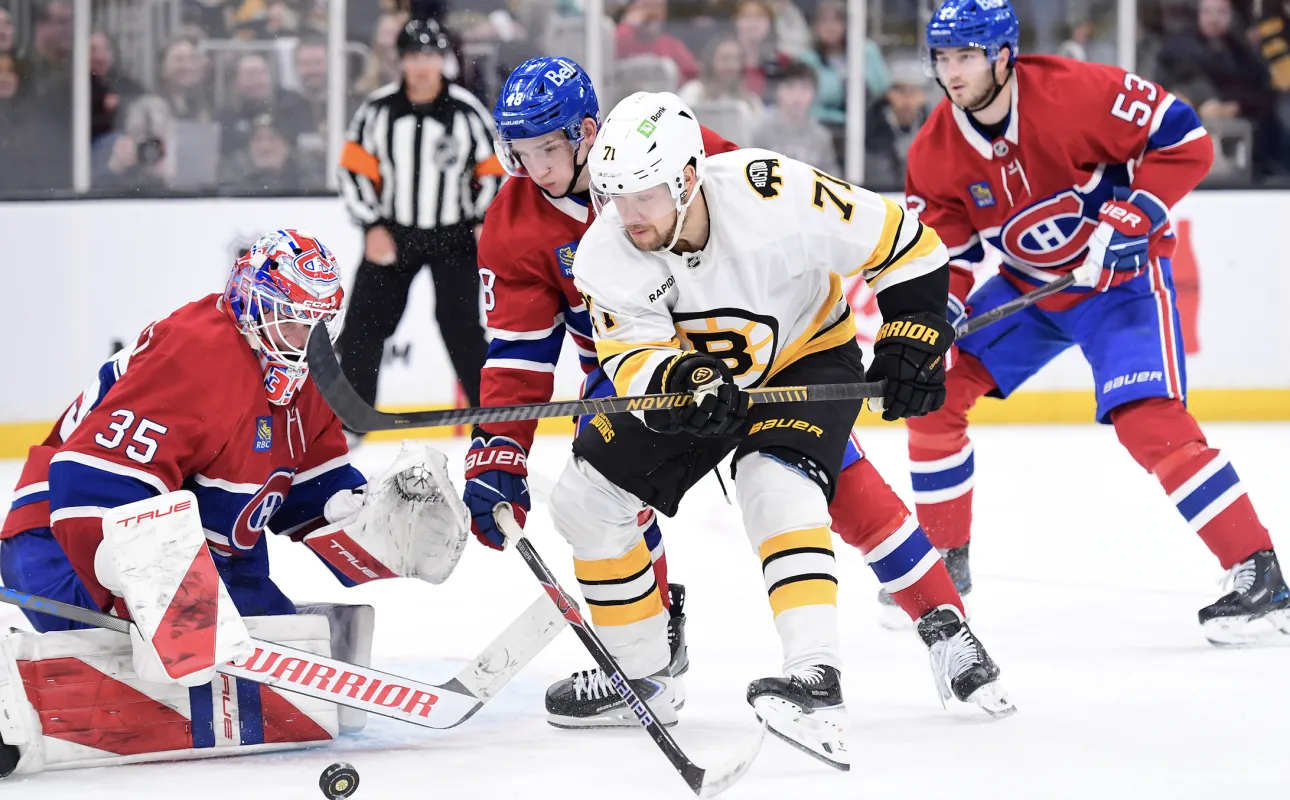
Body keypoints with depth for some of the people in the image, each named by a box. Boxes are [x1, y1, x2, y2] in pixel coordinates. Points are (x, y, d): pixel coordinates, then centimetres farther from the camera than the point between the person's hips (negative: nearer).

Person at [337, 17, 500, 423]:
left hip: (452, 236, -2)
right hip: (391, 233, 2)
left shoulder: (466, 111, -8)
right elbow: (355, 169, -1)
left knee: (461, 327, -10)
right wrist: (372, 226, -8)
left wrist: (485, 224, -9)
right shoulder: (378, 109, -6)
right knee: (363, 326, 0)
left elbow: (495, 171, 0)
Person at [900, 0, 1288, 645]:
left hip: (1122, 277, -7)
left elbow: (1185, 141, -22)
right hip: (1027, 285, 7)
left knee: (1149, 421, -23)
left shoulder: (1075, 94, -27)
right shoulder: (936, 151, -9)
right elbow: (940, 248, -2)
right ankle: (944, 558, 17)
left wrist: (1130, 217, -28)